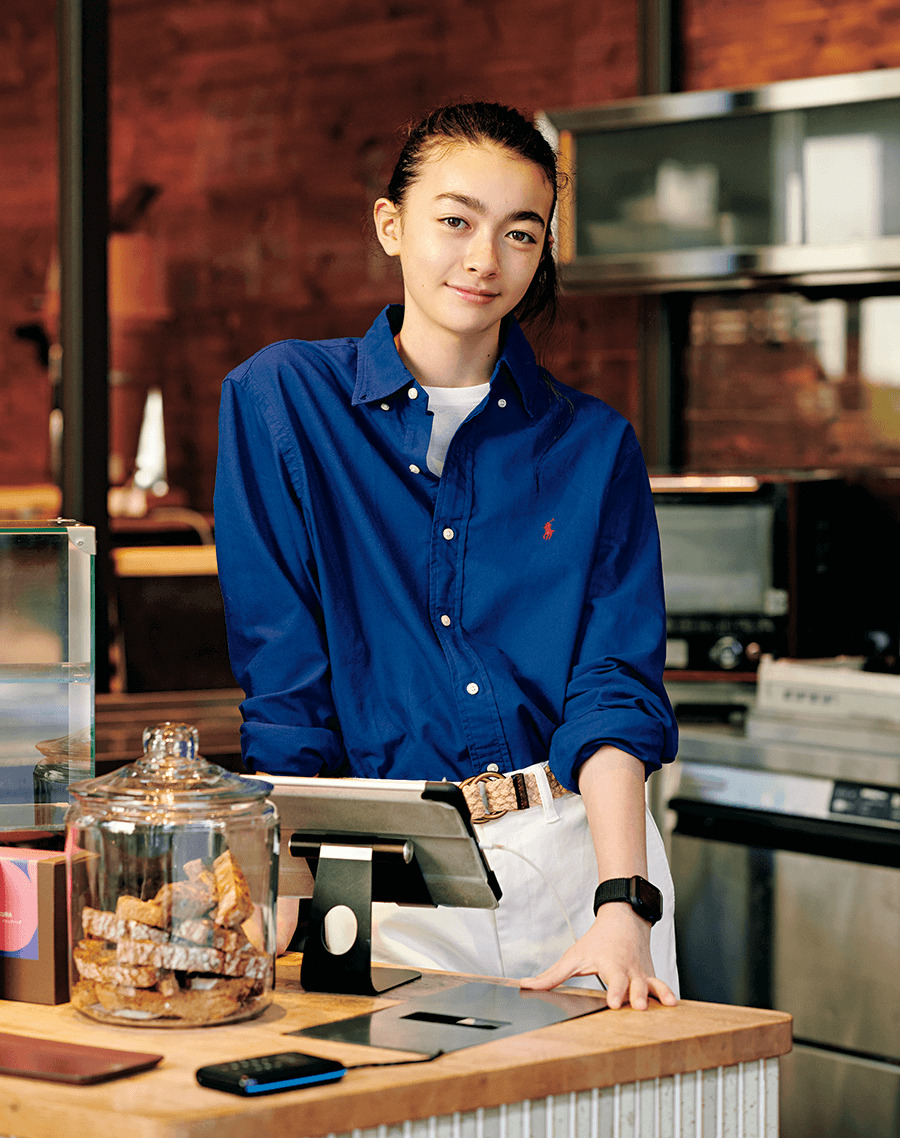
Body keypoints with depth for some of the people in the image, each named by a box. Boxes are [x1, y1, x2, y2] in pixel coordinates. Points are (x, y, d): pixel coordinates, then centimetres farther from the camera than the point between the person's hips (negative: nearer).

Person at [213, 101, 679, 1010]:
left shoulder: (593, 446, 5)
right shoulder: (279, 399, 2)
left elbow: (616, 689, -4)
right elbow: (282, 678, -2)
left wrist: (622, 907, -19)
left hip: (584, 849, 1)